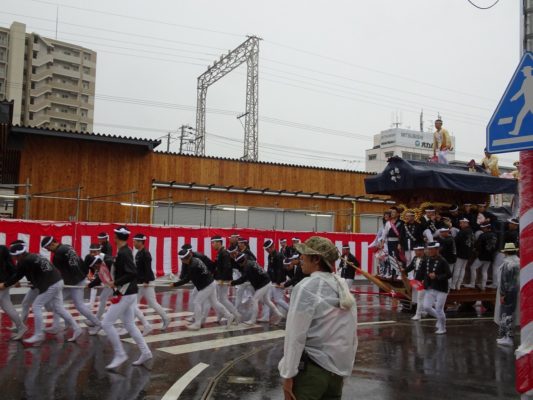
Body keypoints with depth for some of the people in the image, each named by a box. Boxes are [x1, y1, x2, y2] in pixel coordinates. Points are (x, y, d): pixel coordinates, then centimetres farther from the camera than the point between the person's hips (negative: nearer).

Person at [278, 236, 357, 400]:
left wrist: (288, 374, -10)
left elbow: (296, 334, -16)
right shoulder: (343, 287, 6)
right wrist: (347, 366, 17)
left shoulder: (307, 288, -15)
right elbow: (352, 333, 8)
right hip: (339, 368, 7)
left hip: (312, 367, -7)